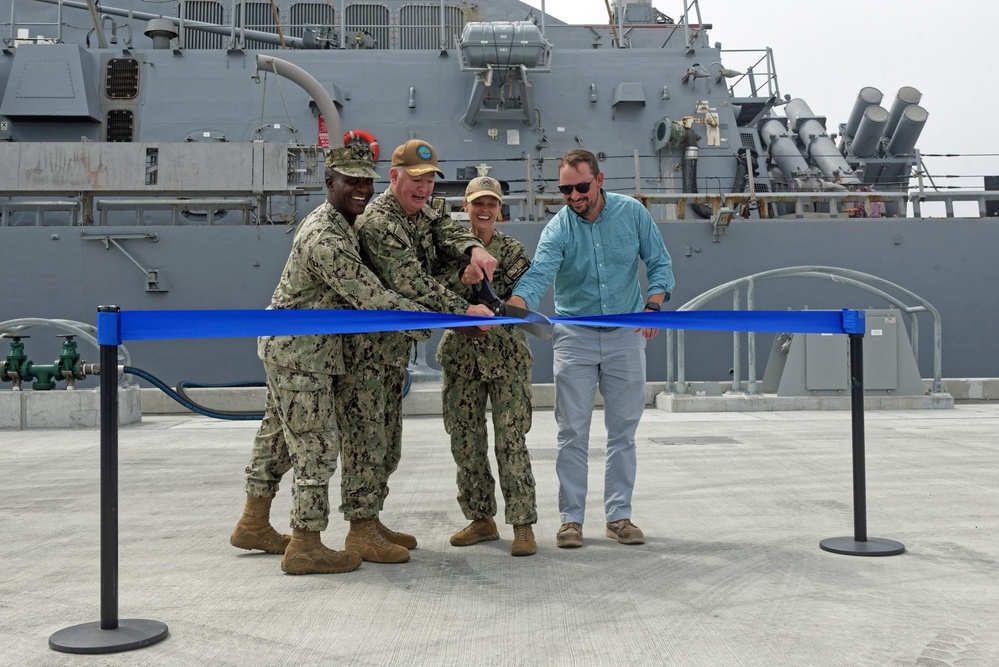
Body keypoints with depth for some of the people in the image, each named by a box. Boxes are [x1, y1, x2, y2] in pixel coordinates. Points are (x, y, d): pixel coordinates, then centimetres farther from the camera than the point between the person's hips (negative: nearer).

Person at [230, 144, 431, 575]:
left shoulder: (333, 223, 9)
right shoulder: (326, 240, -24)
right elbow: (373, 300, -28)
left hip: (288, 348, 11)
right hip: (300, 354, -11)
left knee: (278, 436, 18)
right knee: (316, 446, -5)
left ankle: (254, 524, 32)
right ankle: (305, 546, 4)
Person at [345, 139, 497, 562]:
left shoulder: (420, 213, 12)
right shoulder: (378, 223, -19)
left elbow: (446, 230, -3)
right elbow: (414, 284, -26)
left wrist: (472, 248, -26)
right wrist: (465, 311, -27)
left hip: (395, 346, 10)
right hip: (364, 348, -10)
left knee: (387, 441, 15)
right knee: (366, 436, -5)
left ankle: (371, 521, 25)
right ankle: (359, 531, 3)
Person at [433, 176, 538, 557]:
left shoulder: (513, 250, 2)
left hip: (505, 354, -3)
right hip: (461, 355, 3)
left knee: (511, 440, -6)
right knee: (465, 440, 7)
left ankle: (523, 524, 1)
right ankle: (481, 519, 20)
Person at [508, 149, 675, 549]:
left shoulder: (632, 213, -5)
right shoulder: (558, 229, -12)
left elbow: (660, 264, 3)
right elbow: (538, 275, -28)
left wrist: (653, 306, -14)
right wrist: (507, 312, -47)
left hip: (625, 336, 2)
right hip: (575, 337, -1)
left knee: (623, 431, 7)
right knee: (573, 432, 1)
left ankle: (619, 515, 18)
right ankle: (571, 518, 11)